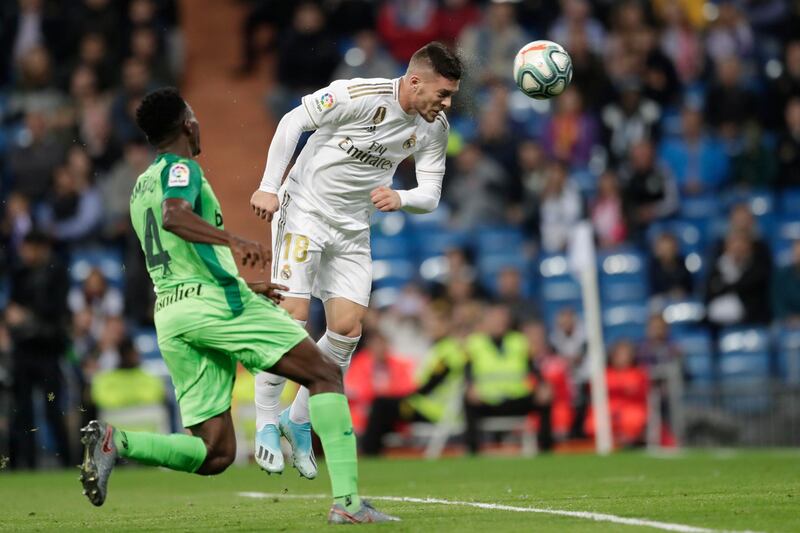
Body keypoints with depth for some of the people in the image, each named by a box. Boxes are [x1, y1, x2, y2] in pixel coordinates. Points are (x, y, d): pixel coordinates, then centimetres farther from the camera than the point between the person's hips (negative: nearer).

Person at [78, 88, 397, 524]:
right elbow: (174, 216, -25)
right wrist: (234, 242, -37)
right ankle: (347, 500, -12)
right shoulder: (181, 169, -2)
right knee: (324, 374, 1)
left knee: (214, 455, 5)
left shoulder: (140, 188, 25)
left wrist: (242, 285, 39)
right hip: (215, 303, -8)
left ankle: (116, 441, -16)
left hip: (170, 316, 8)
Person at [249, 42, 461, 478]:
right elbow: (293, 122, -14)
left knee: (347, 328, -3)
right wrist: (269, 187, -17)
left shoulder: (434, 128, -4)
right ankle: (265, 424, 0)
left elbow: (430, 195, -1)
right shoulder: (360, 95, -22)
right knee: (291, 317, -13)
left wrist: (399, 199, -24)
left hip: (352, 229, 6)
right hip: (304, 209, -6)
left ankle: (298, 421, 15)